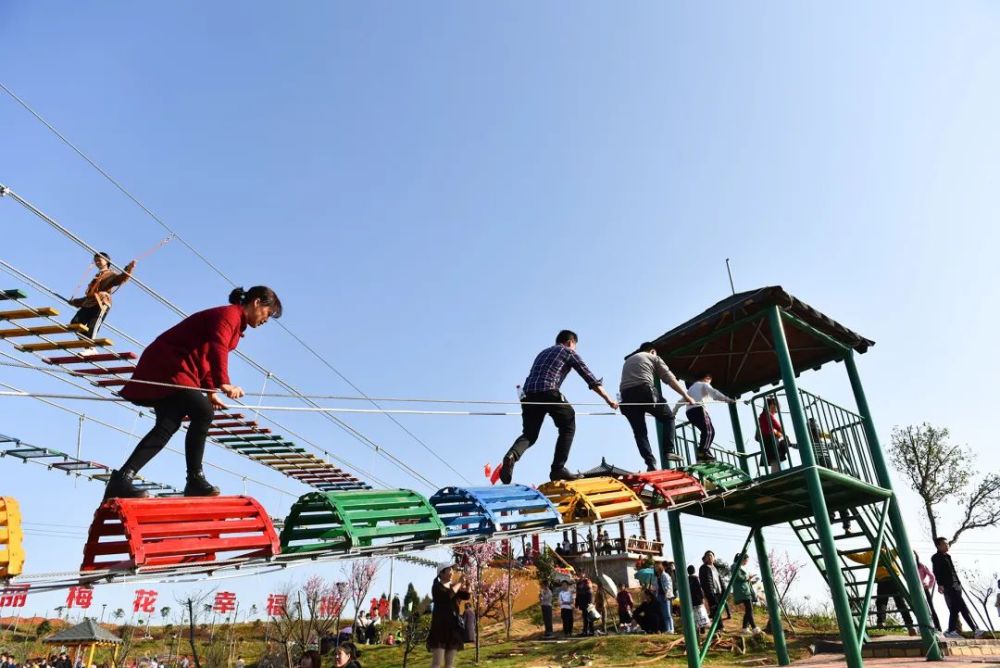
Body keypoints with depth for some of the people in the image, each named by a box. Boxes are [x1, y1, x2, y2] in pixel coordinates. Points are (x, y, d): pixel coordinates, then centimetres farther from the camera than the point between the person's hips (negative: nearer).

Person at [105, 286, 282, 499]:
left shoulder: (233, 320, 20)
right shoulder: (230, 314, -12)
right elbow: (216, 348, -31)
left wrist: (210, 391, 17)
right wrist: (223, 383, -44)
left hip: (163, 368, 11)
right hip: (169, 368, -11)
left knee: (168, 425, 2)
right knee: (203, 412, -18)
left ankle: (121, 480, -2)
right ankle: (195, 481, -13)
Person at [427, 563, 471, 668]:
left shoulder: (453, 586, 13)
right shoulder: (437, 587, -6)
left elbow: (466, 596, 3)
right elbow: (448, 595, -24)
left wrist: (467, 584, -12)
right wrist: (459, 583, -16)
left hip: (453, 626, 7)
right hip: (440, 625, -6)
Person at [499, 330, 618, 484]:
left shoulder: (543, 352, 33)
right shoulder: (569, 352, 15)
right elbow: (590, 378, 11)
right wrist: (608, 399, 14)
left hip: (529, 394, 6)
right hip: (549, 392, -5)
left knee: (529, 434, 13)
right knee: (568, 427, 14)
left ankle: (512, 455, -17)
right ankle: (558, 469, 6)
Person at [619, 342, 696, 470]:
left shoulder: (627, 361, 35)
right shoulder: (654, 358, 19)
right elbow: (670, 379, 10)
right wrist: (686, 396, 11)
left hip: (627, 395, 4)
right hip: (645, 390, -4)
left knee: (639, 431, 8)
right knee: (668, 417, 16)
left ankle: (651, 463, -2)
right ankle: (669, 451, 5)